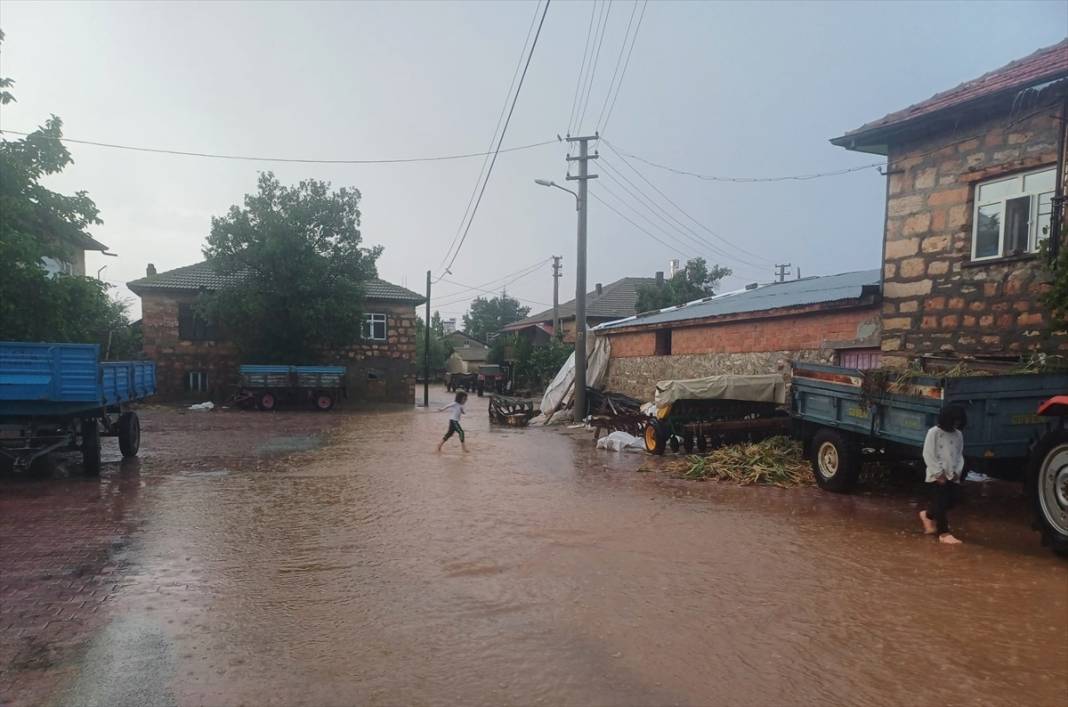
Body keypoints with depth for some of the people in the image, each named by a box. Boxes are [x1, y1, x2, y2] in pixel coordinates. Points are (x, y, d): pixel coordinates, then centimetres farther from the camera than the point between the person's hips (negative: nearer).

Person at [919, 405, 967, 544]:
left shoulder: (958, 435, 9)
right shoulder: (934, 432, -9)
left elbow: (959, 455, 13)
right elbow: (928, 455, -11)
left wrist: (957, 472, -1)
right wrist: (939, 473, -14)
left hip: (952, 475, 6)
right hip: (937, 475, -6)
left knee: (951, 501, 6)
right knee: (941, 503, -5)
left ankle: (927, 515, 30)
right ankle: (944, 533, 2)